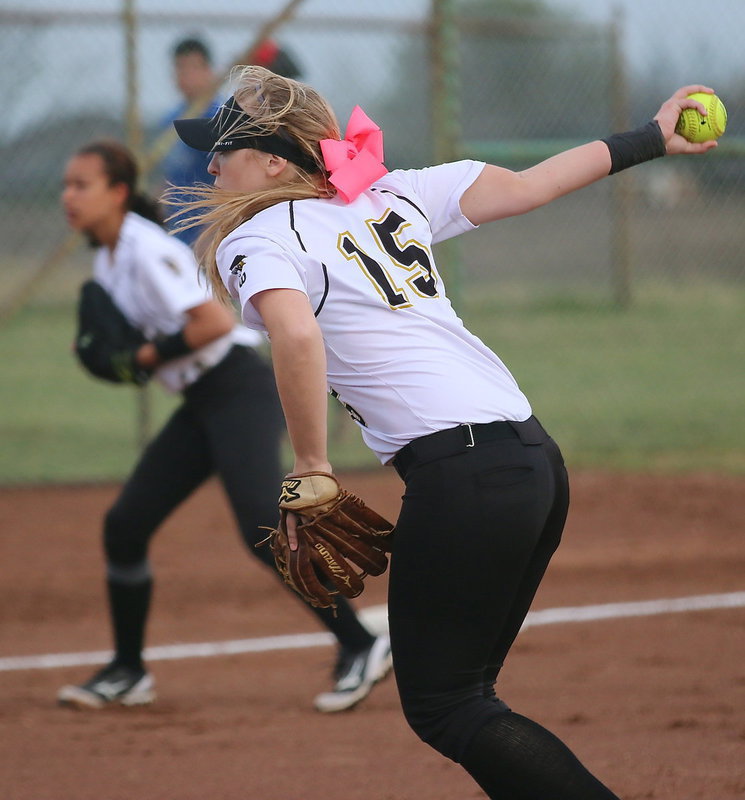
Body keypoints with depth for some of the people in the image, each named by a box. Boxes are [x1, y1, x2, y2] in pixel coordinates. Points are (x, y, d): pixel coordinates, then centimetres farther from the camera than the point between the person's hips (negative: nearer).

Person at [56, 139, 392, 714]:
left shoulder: (147, 250, -16)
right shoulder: (106, 261, 13)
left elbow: (214, 322, -24)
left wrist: (152, 357, -16)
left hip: (241, 390, -10)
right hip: (201, 405, 10)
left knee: (263, 531, -22)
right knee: (124, 524, 6)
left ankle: (360, 648, -18)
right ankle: (128, 672, 17)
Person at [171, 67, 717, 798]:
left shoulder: (254, 241, -4)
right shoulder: (391, 194, 18)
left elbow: (297, 334, -24)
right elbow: (522, 188, 23)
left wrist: (311, 470, -16)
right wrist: (644, 141, 34)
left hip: (461, 475, -9)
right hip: (537, 458, 9)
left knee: (442, 708, -1)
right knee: (459, 691, 17)